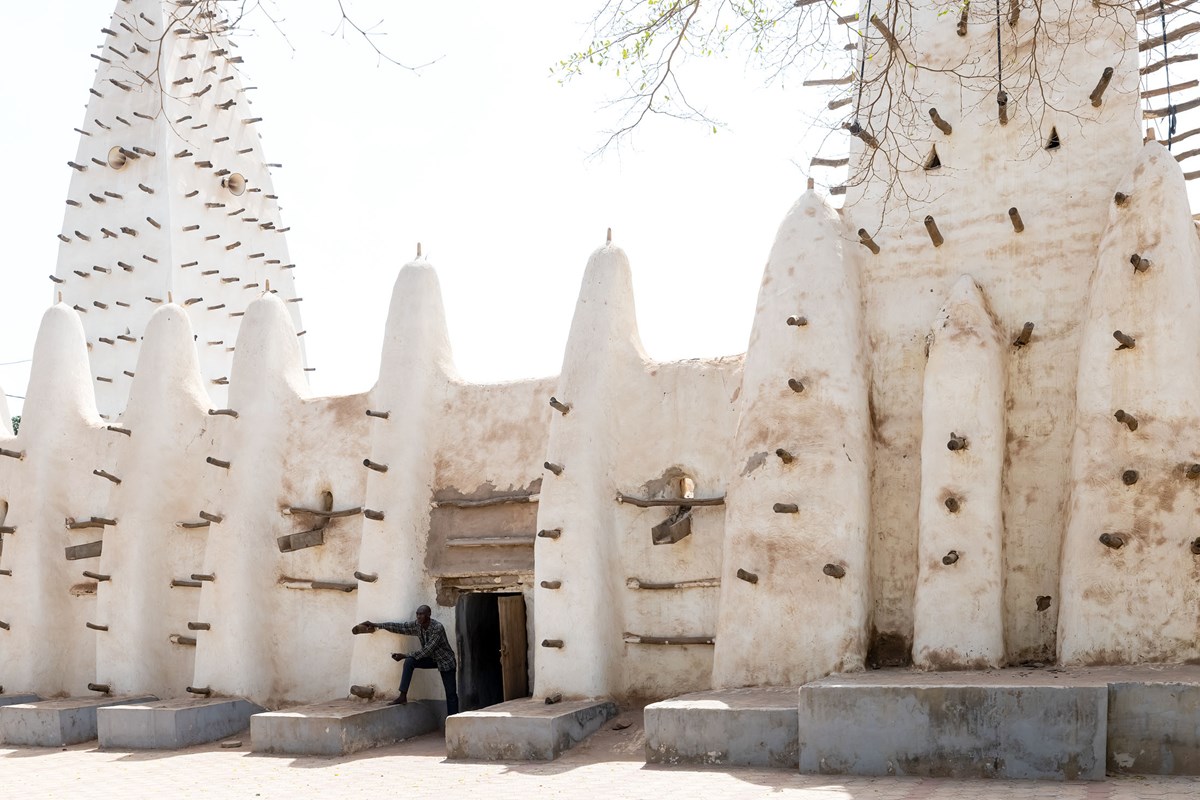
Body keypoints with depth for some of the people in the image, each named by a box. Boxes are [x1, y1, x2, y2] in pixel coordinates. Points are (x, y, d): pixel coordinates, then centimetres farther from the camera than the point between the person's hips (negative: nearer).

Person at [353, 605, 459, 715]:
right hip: (431, 659, 5)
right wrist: (376, 625, -12)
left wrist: (405, 655, -31)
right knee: (409, 661, -19)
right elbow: (398, 627, -7)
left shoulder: (438, 628, -29)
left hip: (445, 661, -5)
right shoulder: (417, 626, -10)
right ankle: (403, 696, -17)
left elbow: (427, 650, -32)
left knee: (451, 694, -9)